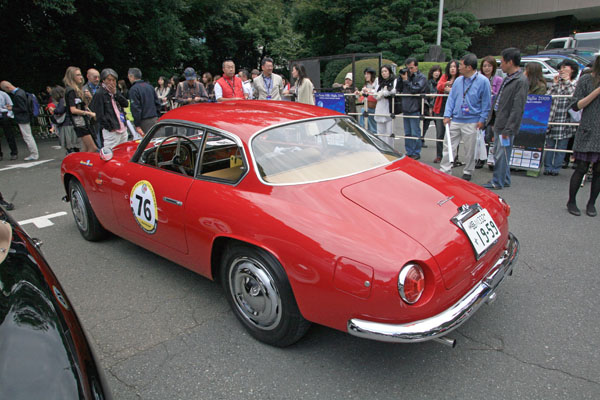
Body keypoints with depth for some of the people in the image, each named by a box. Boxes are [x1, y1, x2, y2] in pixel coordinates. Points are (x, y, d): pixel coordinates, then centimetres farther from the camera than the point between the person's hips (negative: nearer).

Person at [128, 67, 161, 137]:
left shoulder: (133, 89, -9)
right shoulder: (150, 87, 13)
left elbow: (135, 108, -15)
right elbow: (157, 103, 15)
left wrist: (137, 125, -14)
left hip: (144, 121, -7)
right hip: (154, 119, 7)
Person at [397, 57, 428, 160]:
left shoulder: (421, 77, -1)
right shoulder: (406, 76, 13)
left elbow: (415, 89, -15)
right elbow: (398, 89, 9)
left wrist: (406, 80, -10)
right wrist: (401, 78, -2)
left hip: (415, 110, -6)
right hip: (405, 109, 6)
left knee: (415, 133, -4)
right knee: (407, 133, 11)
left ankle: (416, 153, 3)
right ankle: (409, 152, 18)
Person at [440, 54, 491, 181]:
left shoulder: (483, 81, -5)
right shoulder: (458, 80, 8)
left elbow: (486, 102, -2)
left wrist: (482, 119, -6)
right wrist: (447, 115, 0)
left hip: (471, 122, -4)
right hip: (455, 120, 4)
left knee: (469, 149, 6)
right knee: (448, 146, 3)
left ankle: (467, 172, 20)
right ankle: (444, 170, 10)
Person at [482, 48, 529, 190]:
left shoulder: (521, 81, -14)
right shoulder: (508, 78, 15)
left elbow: (517, 108, -18)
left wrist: (508, 129, -21)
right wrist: (494, 121, 16)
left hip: (506, 126, -9)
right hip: (499, 124, 9)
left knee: (501, 155, -2)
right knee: (498, 154, 16)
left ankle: (498, 182, 9)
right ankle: (505, 180, 28)